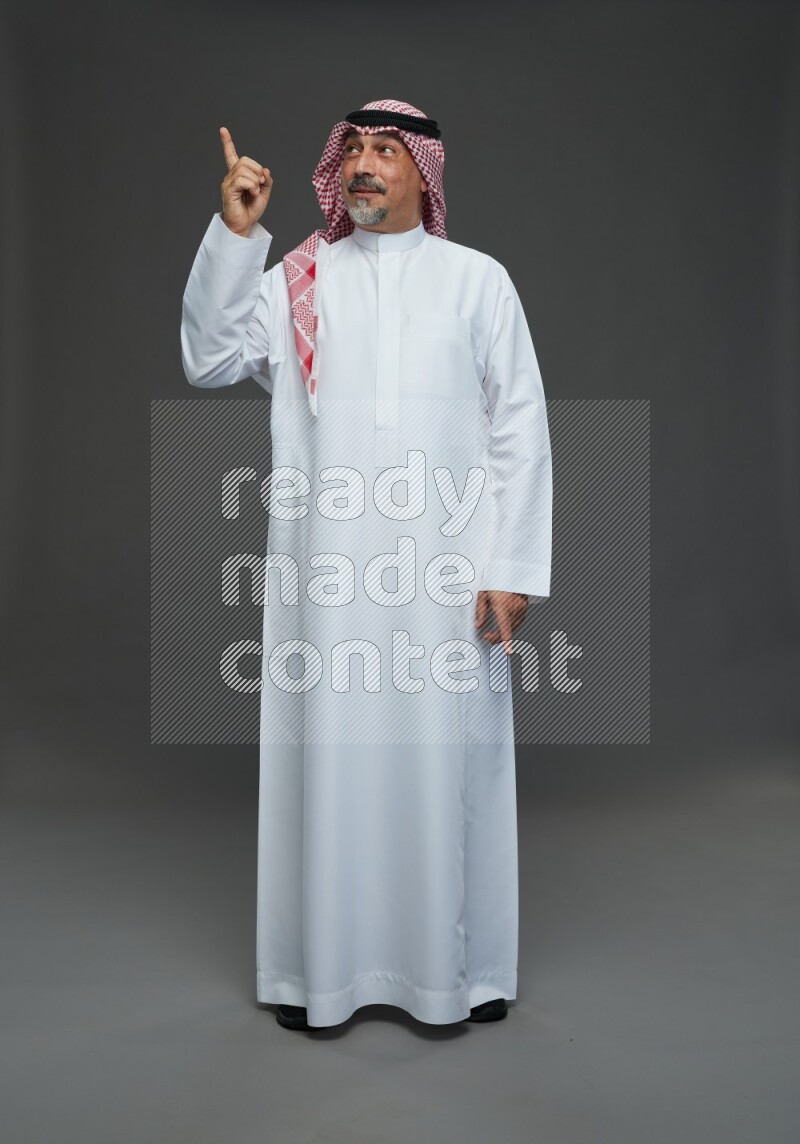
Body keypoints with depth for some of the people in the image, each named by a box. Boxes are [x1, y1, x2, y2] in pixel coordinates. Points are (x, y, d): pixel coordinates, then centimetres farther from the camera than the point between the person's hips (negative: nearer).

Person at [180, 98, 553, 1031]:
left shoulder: (478, 280, 7)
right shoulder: (296, 279, 10)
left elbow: (521, 429, 3)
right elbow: (209, 361, -1)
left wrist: (512, 567, -4)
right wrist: (233, 234, -8)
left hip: (448, 571, -1)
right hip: (325, 569, 1)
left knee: (446, 757, 5)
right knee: (328, 754, 6)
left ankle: (459, 963, 23)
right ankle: (324, 964, 22)